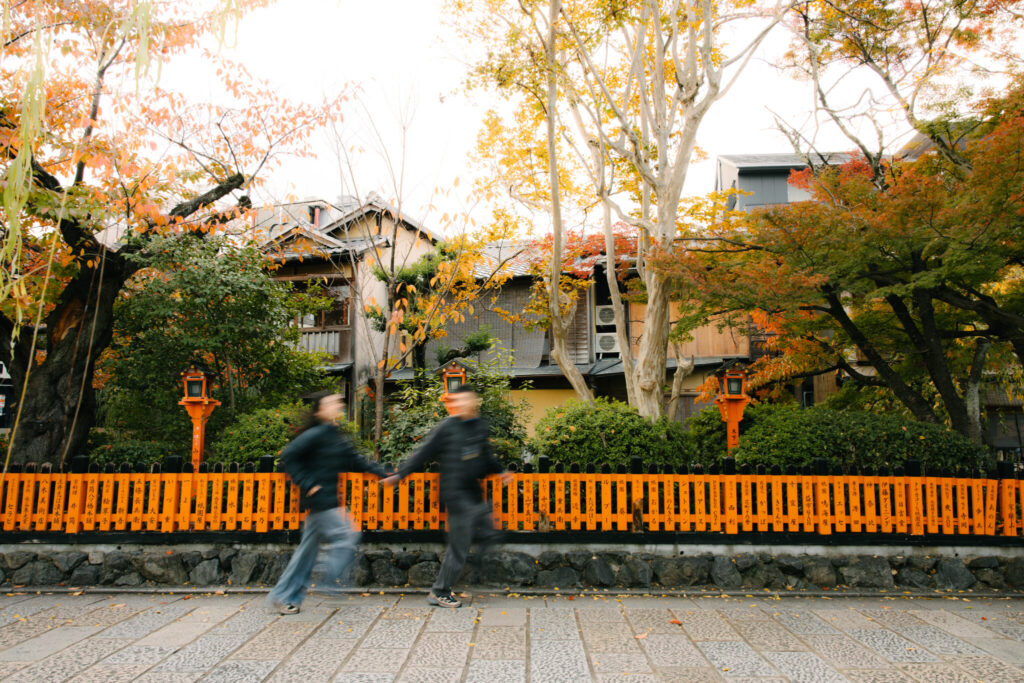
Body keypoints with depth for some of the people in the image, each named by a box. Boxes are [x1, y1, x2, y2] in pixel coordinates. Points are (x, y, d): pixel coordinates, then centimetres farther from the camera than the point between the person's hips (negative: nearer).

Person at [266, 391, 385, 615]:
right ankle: (328, 580, 4)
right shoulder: (315, 435, -15)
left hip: (326, 501, 9)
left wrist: (379, 471, 12)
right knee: (346, 536, -6)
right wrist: (307, 484, -18)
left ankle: (282, 597, 19)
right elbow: (288, 457, -18)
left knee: (309, 547, 12)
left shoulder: (335, 436, 13)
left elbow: (353, 460, 18)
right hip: (319, 499, -9)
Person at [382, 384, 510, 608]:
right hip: (456, 494, -6)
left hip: (475, 492, 6)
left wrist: (500, 471, 26)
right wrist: (399, 474, -6)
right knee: (458, 549, -2)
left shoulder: (481, 427, 8)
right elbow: (423, 454, -5)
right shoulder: (447, 427, -9)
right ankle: (439, 592, 14)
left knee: (489, 536, 6)